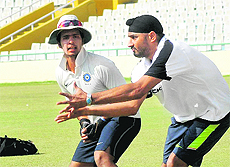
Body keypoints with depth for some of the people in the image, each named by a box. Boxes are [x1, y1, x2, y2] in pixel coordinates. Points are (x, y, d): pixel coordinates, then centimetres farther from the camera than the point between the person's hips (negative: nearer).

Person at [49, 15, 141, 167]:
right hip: (97, 125, 8)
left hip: (123, 118, -8)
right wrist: (84, 122, 1)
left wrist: (100, 123, -20)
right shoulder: (61, 73, 3)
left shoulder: (101, 65, -19)